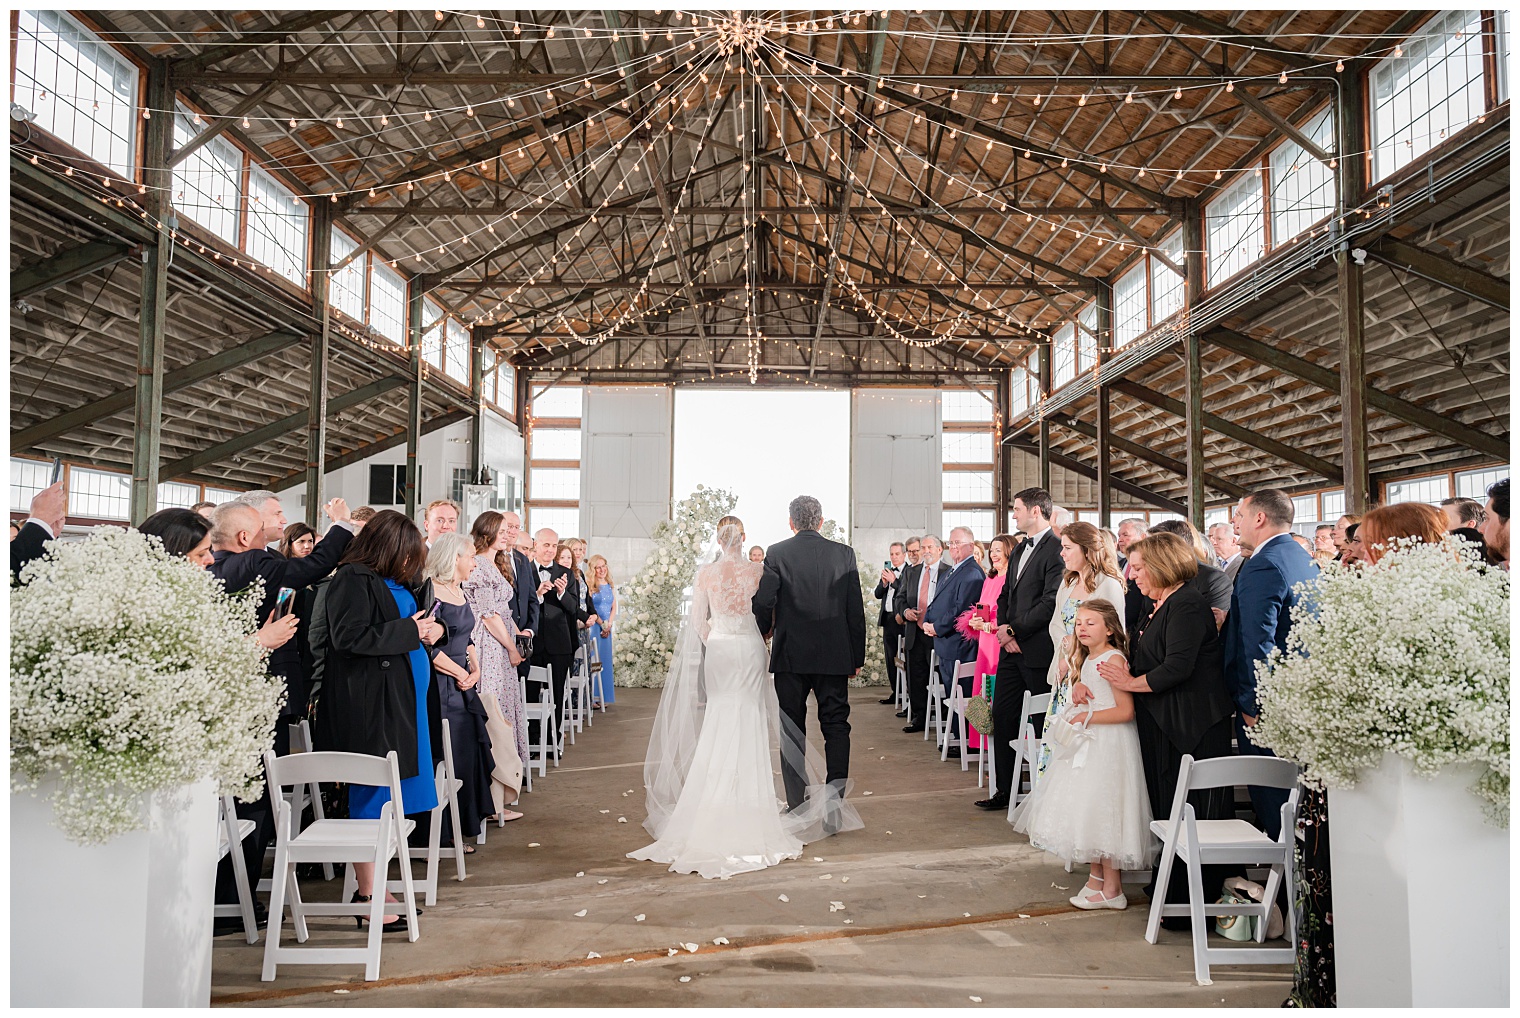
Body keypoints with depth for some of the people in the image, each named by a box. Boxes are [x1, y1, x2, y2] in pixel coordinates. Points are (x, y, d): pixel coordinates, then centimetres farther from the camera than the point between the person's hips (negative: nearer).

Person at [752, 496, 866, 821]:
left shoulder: (777, 553, -4)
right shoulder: (844, 553, 1)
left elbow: (763, 603, -8)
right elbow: (856, 610, 1)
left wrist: (763, 634, 13)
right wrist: (857, 657, 9)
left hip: (790, 655, -1)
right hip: (834, 655, 1)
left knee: (792, 730, 8)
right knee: (836, 725, 7)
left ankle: (797, 807, 12)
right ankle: (833, 801, -3)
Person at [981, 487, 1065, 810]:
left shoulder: (1056, 549, -13)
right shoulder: (1020, 550, 17)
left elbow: (1051, 602, -19)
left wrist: (1014, 630, -15)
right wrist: (1004, 630, 3)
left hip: (1038, 650, -9)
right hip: (1012, 649, 9)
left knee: (1045, 723, 3)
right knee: (1002, 718, 9)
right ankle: (1005, 789, 18)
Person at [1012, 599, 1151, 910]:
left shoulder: (1113, 659, -16)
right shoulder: (1086, 660, 13)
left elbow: (1126, 711, -21)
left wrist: (1088, 716, -20)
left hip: (1108, 746, -10)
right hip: (1086, 744, 10)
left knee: (1102, 812, -5)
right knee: (1086, 811, 13)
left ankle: (1112, 890, 5)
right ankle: (1095, 879, 25)